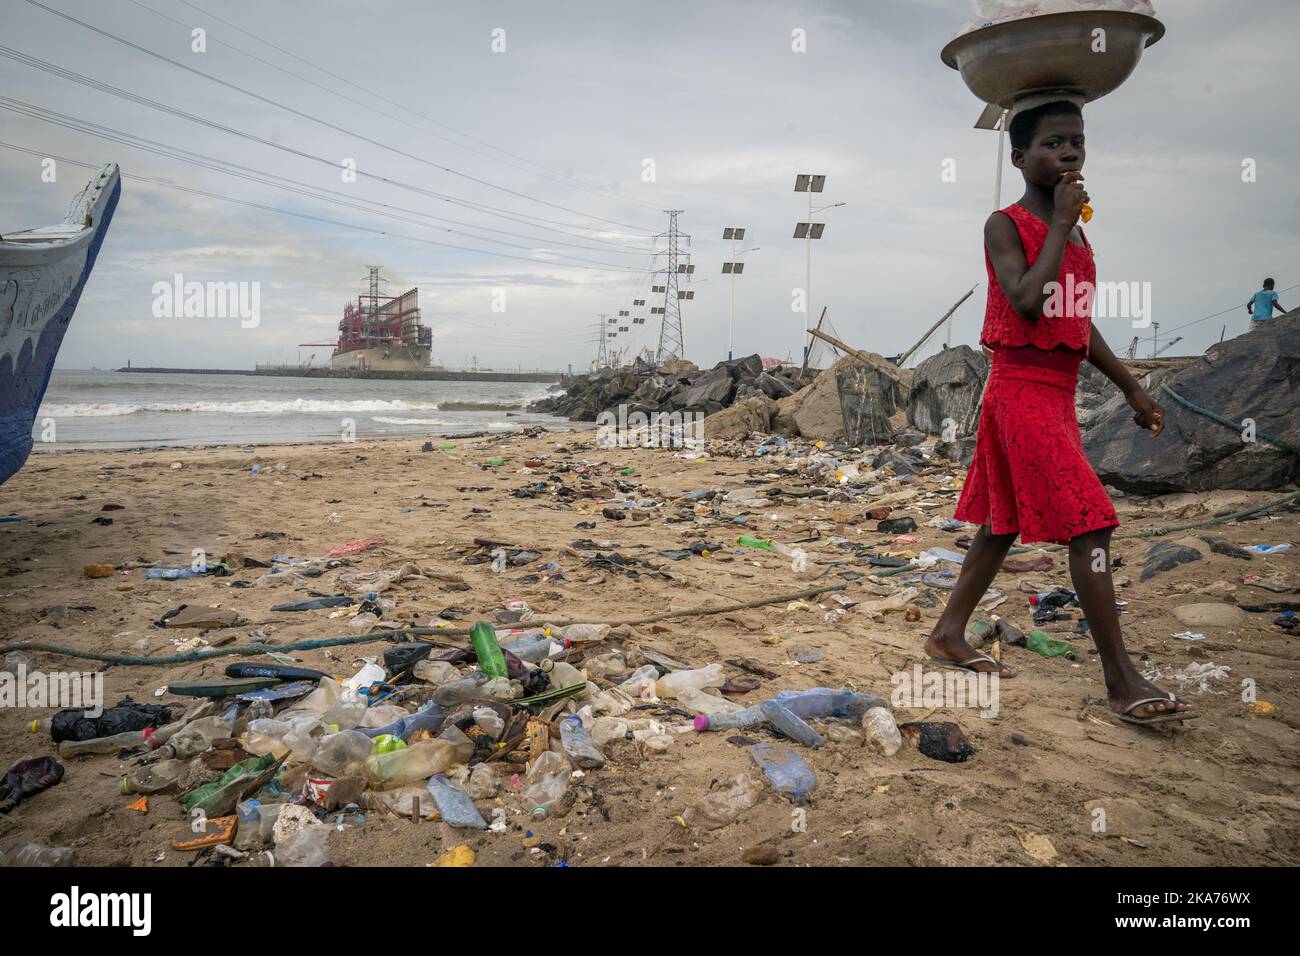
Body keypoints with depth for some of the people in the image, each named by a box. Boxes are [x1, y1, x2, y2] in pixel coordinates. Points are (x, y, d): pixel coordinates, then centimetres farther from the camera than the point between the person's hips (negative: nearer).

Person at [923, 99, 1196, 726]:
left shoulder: (1075, 232, 17)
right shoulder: (1005, 225, -7)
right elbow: (1028, 303, -23)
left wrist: (1132, 390, 24)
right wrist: (1061, 223, -15)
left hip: (1059, 391, 9)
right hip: (1021, 388, -9)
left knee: (1004, 521, 12)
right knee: (1089, 523, -13)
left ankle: (949, 636, 23)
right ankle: (1122, 681, -8)